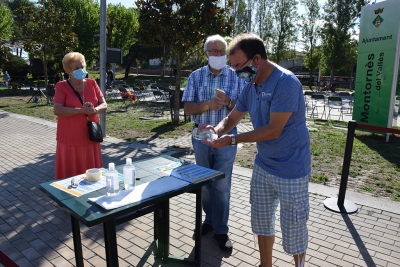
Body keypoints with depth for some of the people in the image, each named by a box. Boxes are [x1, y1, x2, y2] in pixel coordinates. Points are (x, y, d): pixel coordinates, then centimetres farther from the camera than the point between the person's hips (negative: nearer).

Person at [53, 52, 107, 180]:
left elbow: (104, 105, 5)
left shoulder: (92, 83, 7)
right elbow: (57, 110, -16)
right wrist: (82, 110, -23)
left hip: (90, 137, 4)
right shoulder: (61, 86, -5)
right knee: (70, 175, 3)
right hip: (70, 139, -3)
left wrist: (95, 110, -18)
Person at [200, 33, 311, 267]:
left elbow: (274, 130, -26)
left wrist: (232, 140, -27)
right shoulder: (251, 86, 3)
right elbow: (232, 119, 6)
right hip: (263, 166, 8)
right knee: (262, 221, 20)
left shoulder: (285, 82, -22)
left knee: (293, 228, 9)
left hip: (291, 170, -8)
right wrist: (216, 130, -16)